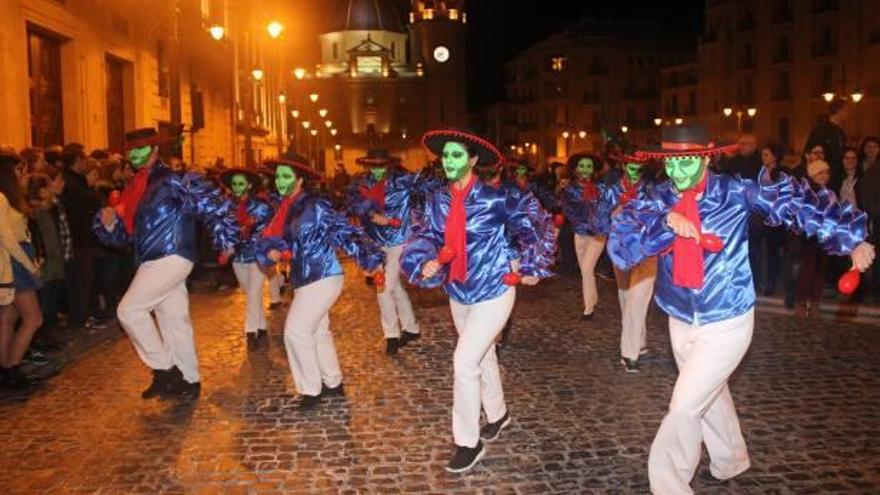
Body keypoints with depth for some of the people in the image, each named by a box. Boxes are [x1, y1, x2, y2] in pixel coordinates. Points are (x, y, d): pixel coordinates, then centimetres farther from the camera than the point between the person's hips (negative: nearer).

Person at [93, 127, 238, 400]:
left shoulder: (173, 180, -8)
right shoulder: (135, 188, 17)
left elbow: (211, 203, -13)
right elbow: (126, 233, 17)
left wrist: (225, 240, -15)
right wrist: (108, 222, -3)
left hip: (171, 258, -8)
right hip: (154, 262, 8)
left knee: (129, 310, -12)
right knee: (175, 320, 11)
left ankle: (164, 369, -2)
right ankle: (188, 381, 20)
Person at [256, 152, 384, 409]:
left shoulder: (315, 206, -15)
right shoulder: (285, 209, 8)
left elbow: (345, 231, -20)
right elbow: (269, 237, 12)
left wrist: (371, 259, -31)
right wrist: (270, 251, -12)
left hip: (322, 279, -9)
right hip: (306, 280, 9)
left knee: (296, 331, -8)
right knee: (318, 331, 18)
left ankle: (311, 390, 7)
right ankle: (333, 383, 34)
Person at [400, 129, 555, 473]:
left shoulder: (495, 199, -18)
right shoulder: (437, 201, -3)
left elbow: (533, 228, -7)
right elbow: (425, 237, -1)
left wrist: (530, 268, -6)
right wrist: (425, 262, -21)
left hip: (493, 292, -6)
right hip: (458, 293, 6)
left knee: (464, 362, -12)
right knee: (483, 357, 23)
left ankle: (469, 443, 5)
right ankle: (497, 413, 47)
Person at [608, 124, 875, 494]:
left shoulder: (735, 193, -13)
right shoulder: (658, 200, -8)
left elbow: (792, 202, -9)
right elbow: (619, 247, -20)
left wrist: (851, 240, -15)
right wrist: (664, 222, -33)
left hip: (726, 324, -4)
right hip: (681, 322, 4)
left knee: (684, 408, -5)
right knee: (710, 394, 24)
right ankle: (730, 463, 50)